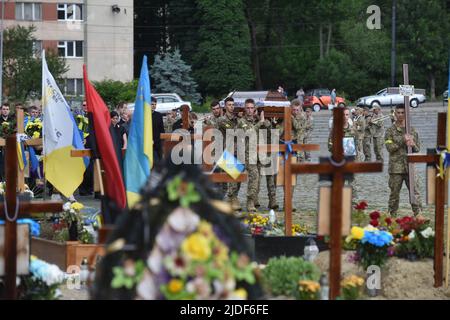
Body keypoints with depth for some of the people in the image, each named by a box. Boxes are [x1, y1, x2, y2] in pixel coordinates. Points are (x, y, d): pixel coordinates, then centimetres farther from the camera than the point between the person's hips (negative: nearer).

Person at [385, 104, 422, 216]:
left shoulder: (412, 130, 10)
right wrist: (403, 140, -17)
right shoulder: (390, 131, 3)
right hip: (396, 166, -2)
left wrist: (413, 145, -12)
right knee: (394, 192, 4)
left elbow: (418, 148, 11)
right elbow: (390, 147, -9)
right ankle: (392, 215, 14)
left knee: (415, 191, -2)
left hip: (410, 166, 2)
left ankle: (418, 214, 0)